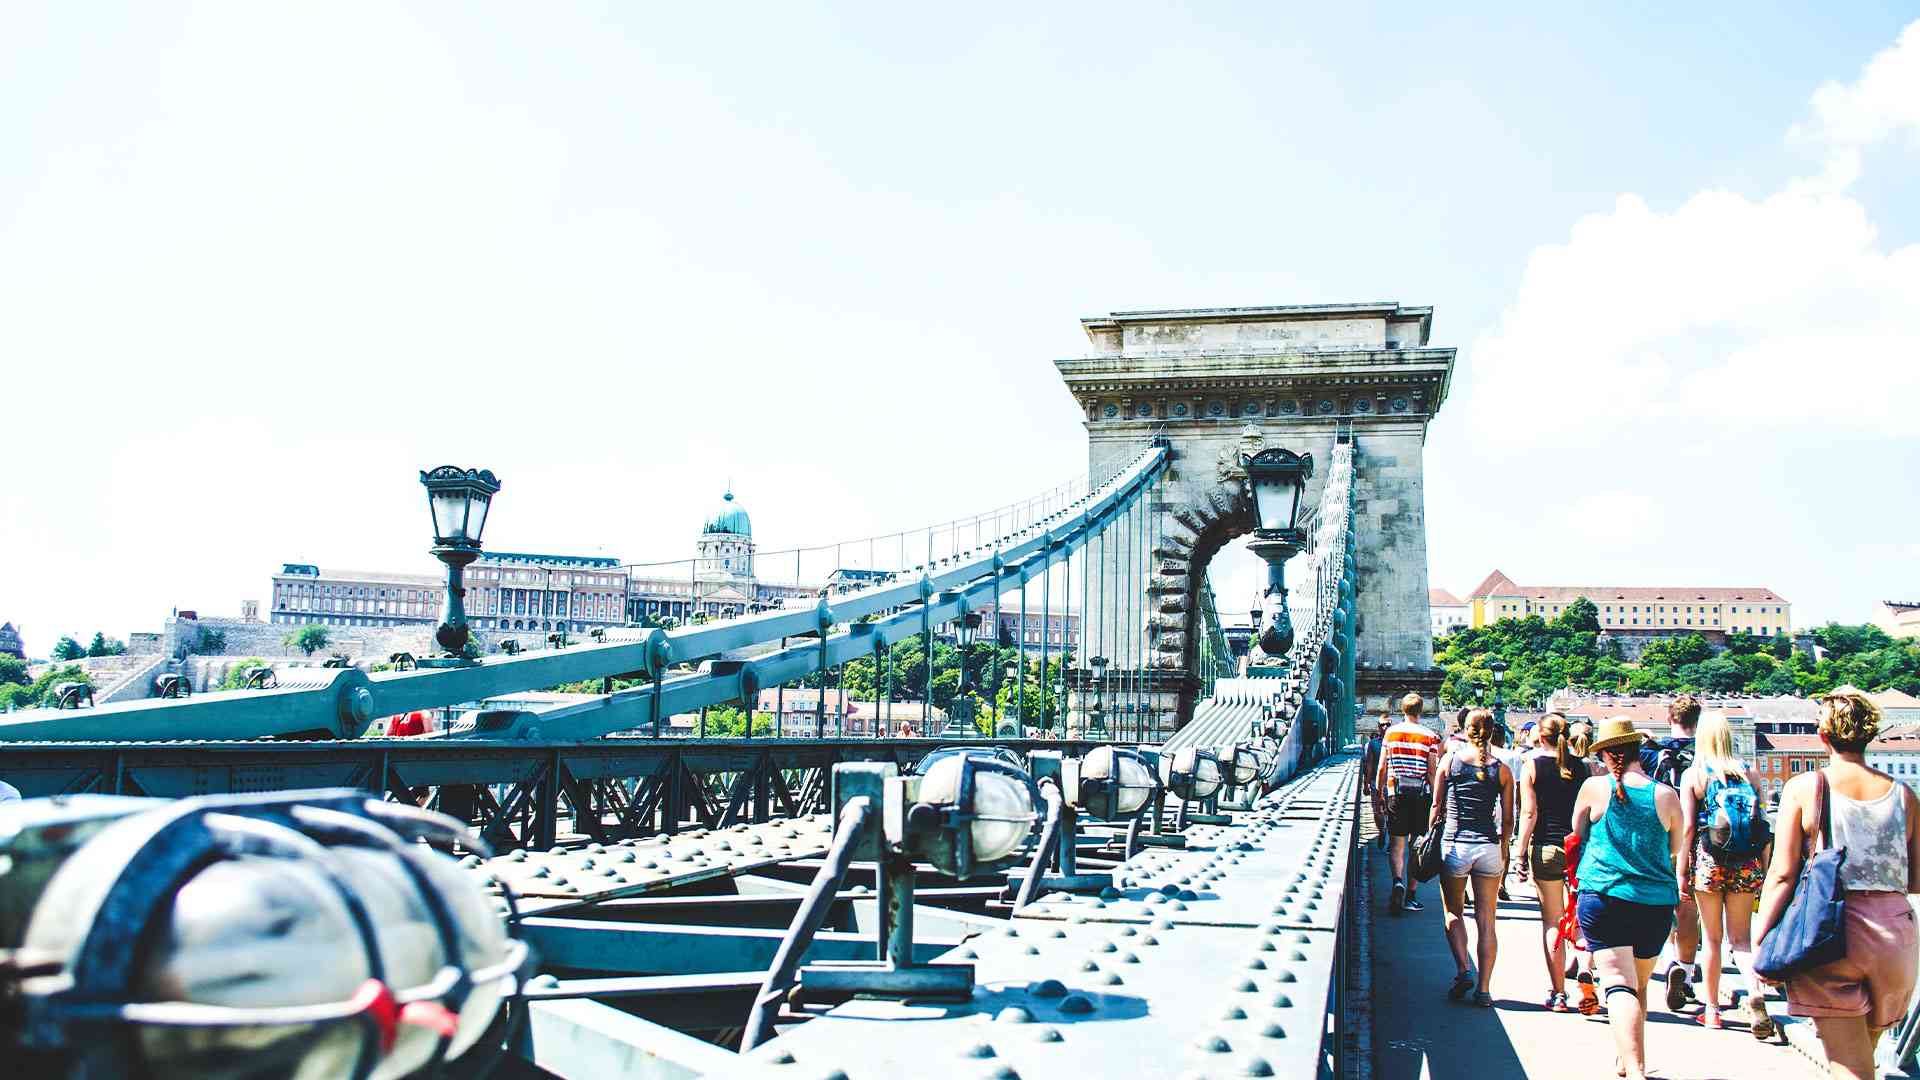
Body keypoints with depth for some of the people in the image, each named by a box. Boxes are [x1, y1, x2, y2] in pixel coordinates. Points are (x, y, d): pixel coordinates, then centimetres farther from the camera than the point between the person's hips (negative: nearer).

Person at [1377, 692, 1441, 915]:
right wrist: (1437, 800, 3)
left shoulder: (1390, 732, 3)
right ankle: (1409, 895, 11)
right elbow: (1433, 771, -4)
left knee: (1396, 843, 3)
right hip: (1421, 794, -1)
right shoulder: (1430, 737, -2)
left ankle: (1398, 881, -23)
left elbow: (1382, 767, 4)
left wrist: (1379, 792, 14)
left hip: (1396, 792, 1)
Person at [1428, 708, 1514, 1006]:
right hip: (1489, 847, 1)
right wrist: (1503, 852, 16)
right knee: (1486, 921, 8)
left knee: (1453, 912, 16)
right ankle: (1484, 988, 7)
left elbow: (1437, 807, 1)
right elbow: (1508, 819, 4)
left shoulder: (1449, 761, -2)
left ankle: (1464, 970, -2)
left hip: (1455, 845, -1)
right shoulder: (1502, 770, 1)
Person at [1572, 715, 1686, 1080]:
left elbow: (1576, 833, 13)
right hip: (1657, 903, 3)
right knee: (1639, 987, 19)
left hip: (1604, 897, -3)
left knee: (1619, 986, -10)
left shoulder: (1595, 787, -3)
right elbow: (1676, 851, 14)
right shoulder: (1666, 795, -1)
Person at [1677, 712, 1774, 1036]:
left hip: (1709, 862, -2)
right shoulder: (1747, 773, 4)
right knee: (1740, 938, 7)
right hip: (1746, 864, 2)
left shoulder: (1693, 774, -3)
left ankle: (1712, 1009, 17)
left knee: (1712, 937, 11)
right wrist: (1763, 870, 12)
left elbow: (1688, 827, -7)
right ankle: (1756, 990, -20)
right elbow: (1764, 824, 4)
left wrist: (1681, 872, -2)